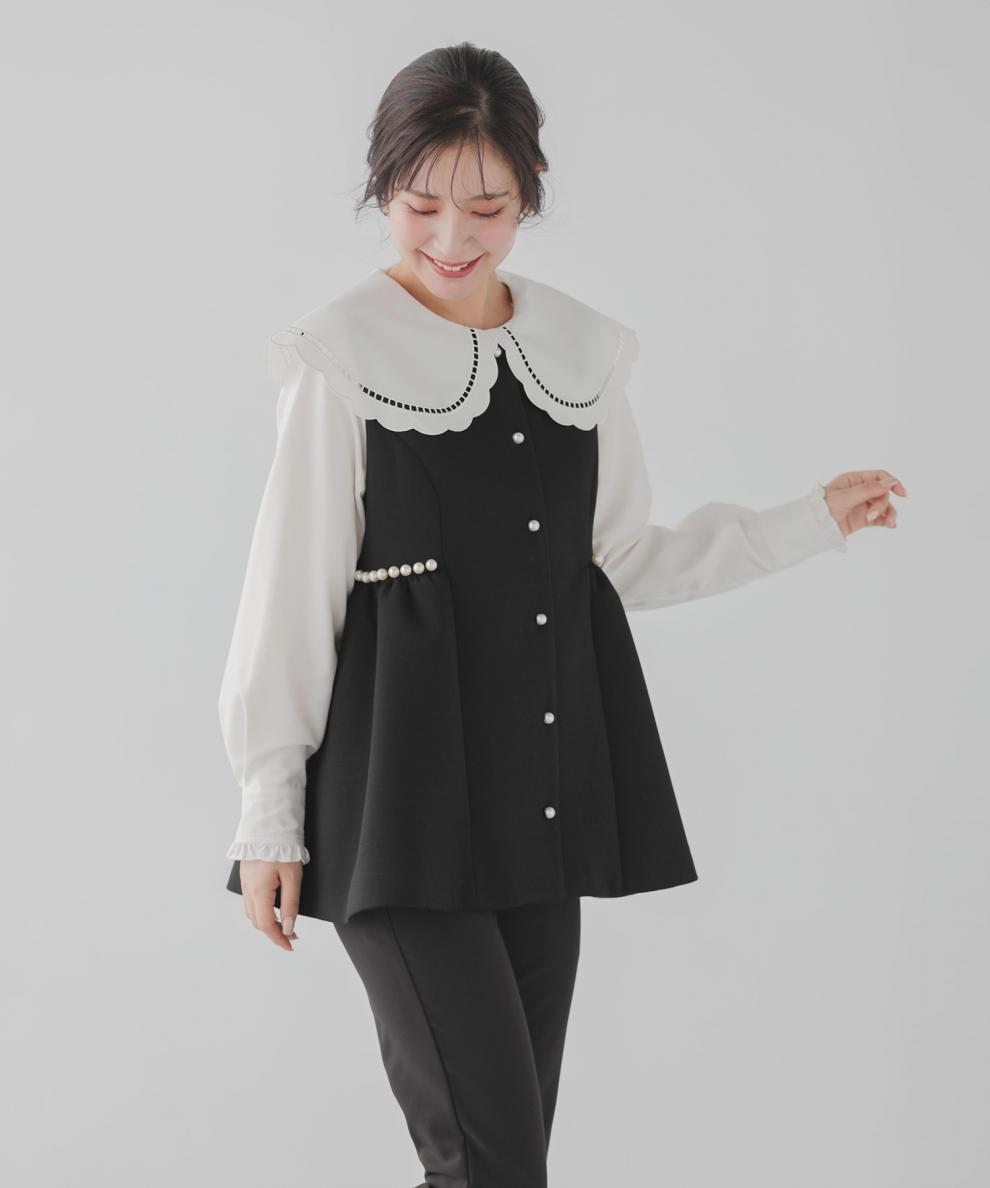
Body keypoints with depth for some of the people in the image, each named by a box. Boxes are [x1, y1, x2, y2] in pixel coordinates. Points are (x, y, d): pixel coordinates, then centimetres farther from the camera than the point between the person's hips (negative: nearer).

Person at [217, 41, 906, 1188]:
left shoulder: (583, 350, 11)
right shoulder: (343, 358, -5)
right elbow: (290, 591, -4)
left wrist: (814, 520, 15)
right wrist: (269, 812, -4)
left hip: (545, 784, 6)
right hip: (403, 791, -5)